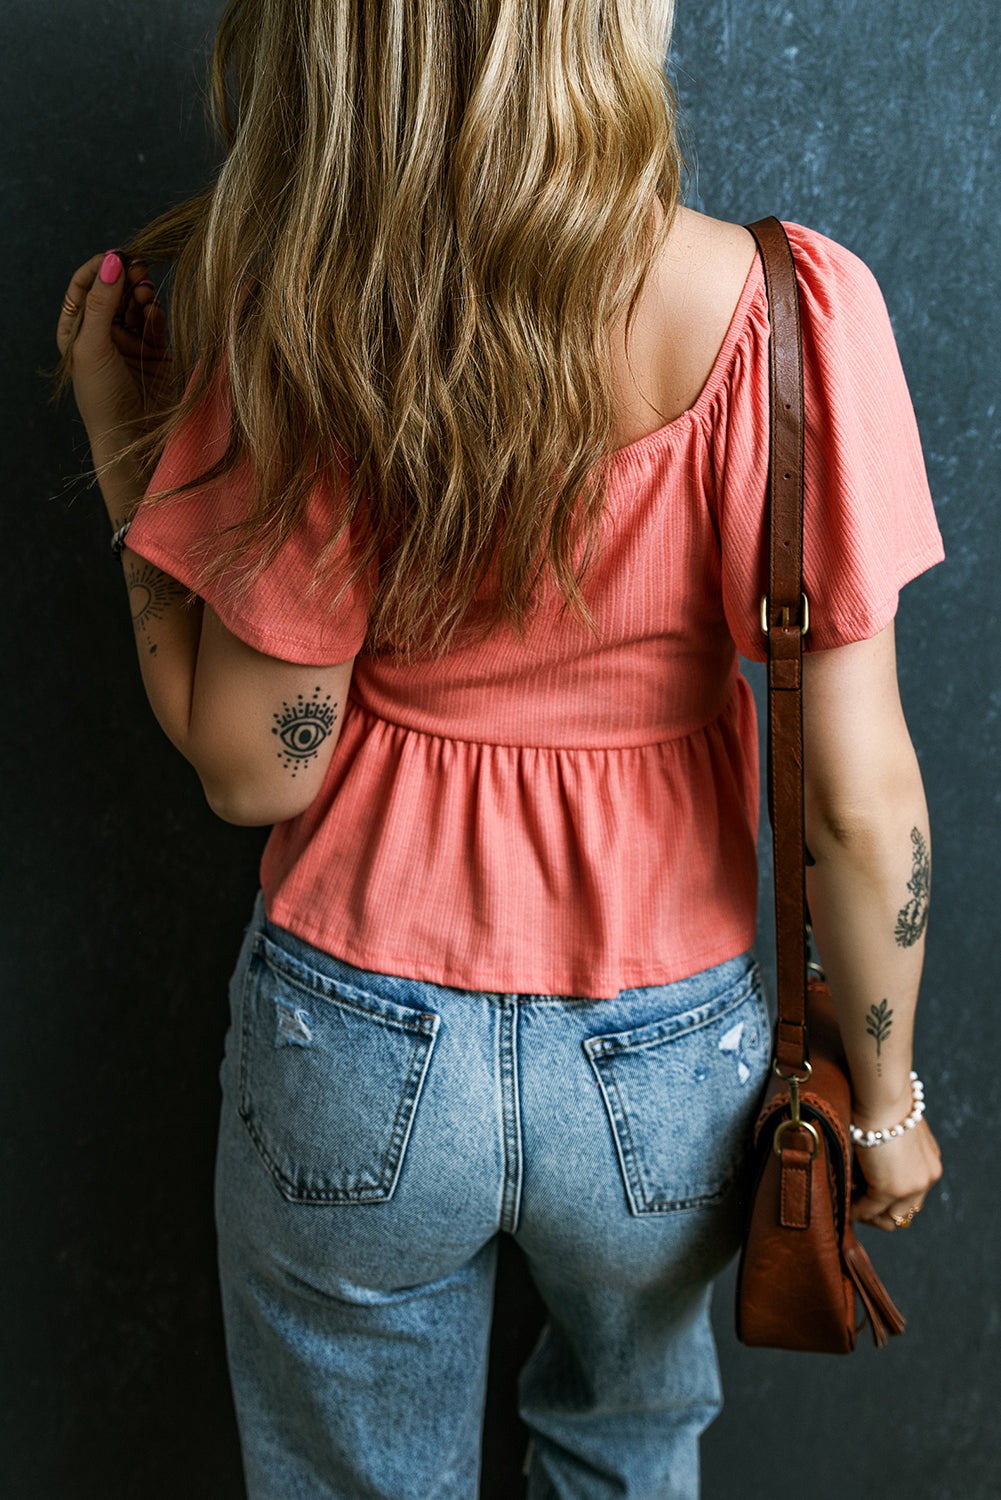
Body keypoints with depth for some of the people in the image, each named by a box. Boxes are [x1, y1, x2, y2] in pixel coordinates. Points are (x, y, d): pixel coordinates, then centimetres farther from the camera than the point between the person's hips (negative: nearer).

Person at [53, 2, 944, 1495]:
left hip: (354, 1055, 0)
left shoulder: (295, 326, -20)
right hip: (667, 1066, 1)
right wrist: (882, 1095, -1)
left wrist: (127, 448, -2)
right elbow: (859, 799, -17)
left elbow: (254, 768, -12)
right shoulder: (785, 312, -20)